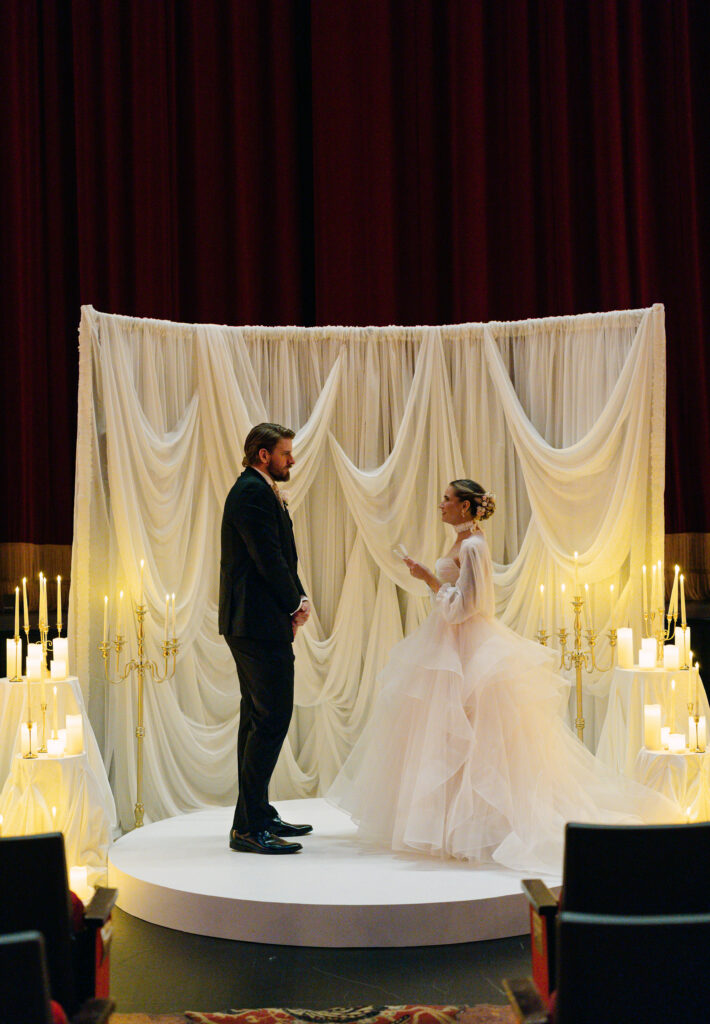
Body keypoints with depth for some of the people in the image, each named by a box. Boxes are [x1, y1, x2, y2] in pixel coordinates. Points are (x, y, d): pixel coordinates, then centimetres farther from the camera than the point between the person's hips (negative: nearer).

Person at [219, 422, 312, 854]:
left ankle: (256, 815, 24)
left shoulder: (261, 491, 19)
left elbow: (281, 559, 17)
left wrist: (299, 599, 2)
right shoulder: (252, 492, -14)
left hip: (252, 624, 11)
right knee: (272, 718, -11)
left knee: (258, 718, 15)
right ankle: (249, 826, -8)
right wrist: (296, 604, -7)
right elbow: (269, 559, -19)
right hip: (261, 624, -11)